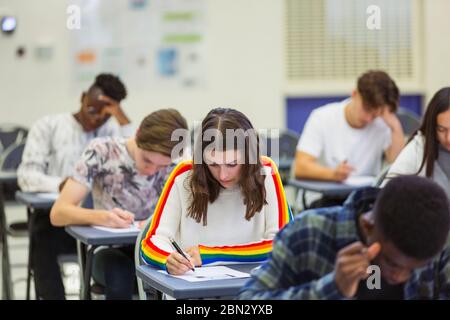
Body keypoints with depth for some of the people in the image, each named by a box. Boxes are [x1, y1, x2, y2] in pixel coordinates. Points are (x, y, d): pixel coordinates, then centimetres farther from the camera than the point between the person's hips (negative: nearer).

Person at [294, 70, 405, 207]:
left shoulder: (382, 124, -1)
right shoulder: (322, 117, -5)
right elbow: (300, 168, -17)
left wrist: (396, 127, -19)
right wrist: (333, 173, -35)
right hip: (324, 200, -3)